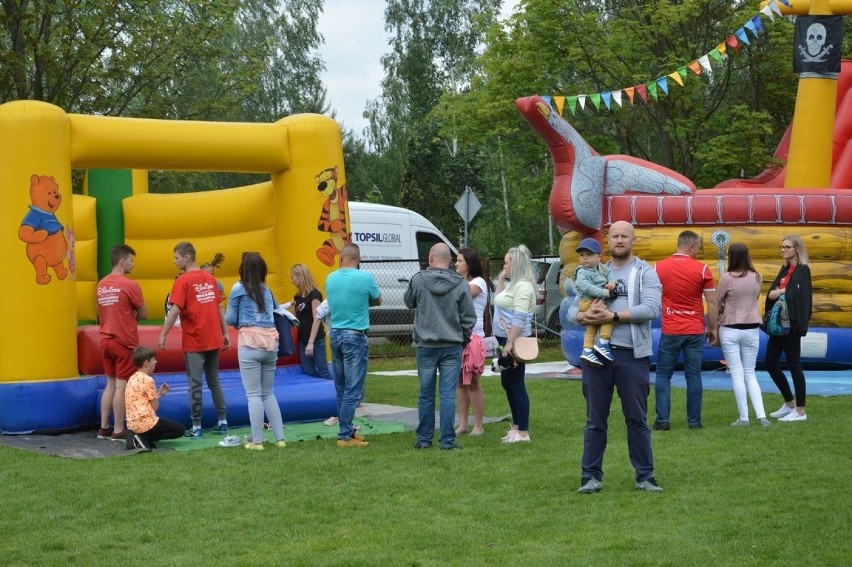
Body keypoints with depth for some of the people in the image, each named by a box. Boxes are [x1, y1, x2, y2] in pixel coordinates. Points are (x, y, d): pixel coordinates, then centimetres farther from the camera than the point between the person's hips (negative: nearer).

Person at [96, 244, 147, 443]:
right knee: (122, 386, -1)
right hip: (124, 342, -7)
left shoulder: (101, 285, 7)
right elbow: (143, 314, -6)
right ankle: (118, 431, 3)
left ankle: (104, 428, 17)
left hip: (106, 339, 7)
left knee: (110, 383, 15)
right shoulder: (130, 285, -14)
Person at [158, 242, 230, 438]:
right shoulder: (210, 278, 8)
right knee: (214, 381, 15)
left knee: (195, 383, -1)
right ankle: (223, 422, 15)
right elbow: (219, 308, 12)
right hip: (214, 340, 5)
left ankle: (196, 427, 0)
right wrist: (225, 333, 17)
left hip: (194, 341, -5)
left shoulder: (183, 281, -9)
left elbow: (175, 310, -16)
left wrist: (163, 334, -13)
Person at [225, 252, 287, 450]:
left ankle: (257, 441, 0)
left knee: (254, 394, 0)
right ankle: (279, 438, 12)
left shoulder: (239, 289, -2)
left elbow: (230, 320, 2)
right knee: (268, 393, 15)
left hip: (250, 343, -5)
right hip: (270, 342, 5)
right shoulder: (266, 290, 13)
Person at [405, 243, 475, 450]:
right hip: (452, 346, 0)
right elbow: (469, 317, -2)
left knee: (426, 394, 10)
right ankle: (447, 441, 2)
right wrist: (464, 338, 15)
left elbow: (408, 302, 13)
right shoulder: (461, 284, -6)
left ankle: (424, 439, 16)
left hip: (426, 346, 1)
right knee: (448, 395, 1)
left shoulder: (418, 280, -6)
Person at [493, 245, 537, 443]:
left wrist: (510, 343, -27)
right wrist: (501, 277, 16)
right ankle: (516, 426, 27)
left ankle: (523, 432, -2)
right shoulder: (512, 284, 14)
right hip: (505, 339, 11)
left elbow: (519, 318, -24)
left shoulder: (523, 286, -17)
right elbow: (498, 297, 30)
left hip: (515, 341, -11)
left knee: (516, 384, -6)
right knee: (507, 383, 17)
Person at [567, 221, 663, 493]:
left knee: (637, 419, 4)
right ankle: (591, 476, 12)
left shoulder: (645, 273, 3)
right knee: (595, 419, 7)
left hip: (632, 355, -3)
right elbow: (572, 308, 10)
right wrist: (582, 316, -15)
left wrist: (613, 316, -17)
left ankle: (645, 477, 10)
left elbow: (652, 308, -12)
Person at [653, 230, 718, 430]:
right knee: (694, 376, 7)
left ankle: (662, 420, 3)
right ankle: (694, 421, 9)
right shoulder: (702, 269, -4)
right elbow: (712, 302, -2)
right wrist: (712, 329, 7)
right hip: (695, 331, 0)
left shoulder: (659, 267, -1)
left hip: (669, 331, 0)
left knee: (663, 374, 9)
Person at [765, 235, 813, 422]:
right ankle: (789, 403, 25)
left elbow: (795, 295, -20)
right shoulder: (785, 269, 15)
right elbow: (771, 294, 8)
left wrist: (779, 292, -8)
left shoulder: (802, 270, -8)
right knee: (771, 363, 11)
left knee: (794, 365, -3)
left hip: (791, 324, -8)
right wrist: (782, 291, -11)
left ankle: (800, 411, 6)